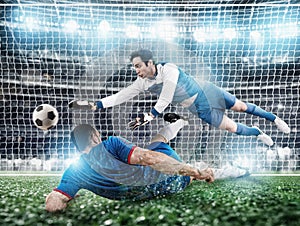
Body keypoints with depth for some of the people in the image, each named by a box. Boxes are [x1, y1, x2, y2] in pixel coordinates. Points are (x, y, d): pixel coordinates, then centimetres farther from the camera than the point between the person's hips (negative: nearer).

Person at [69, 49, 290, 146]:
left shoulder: (169, 70, -31)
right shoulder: (143, 83, -13)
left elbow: (163, 103, -32)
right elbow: (120, 96, -13)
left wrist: (148, 117, -30)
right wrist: (94, 105, -21)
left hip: (207, 91, -4)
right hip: (201, 109, 4)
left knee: (241, 107, 10)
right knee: (231, 127, 6)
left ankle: (275, 119, 32)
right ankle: (260, 134, 30)